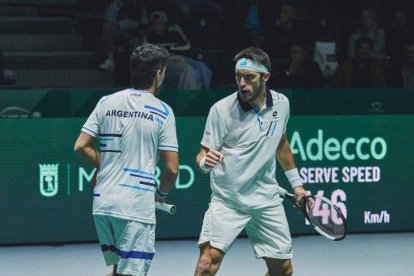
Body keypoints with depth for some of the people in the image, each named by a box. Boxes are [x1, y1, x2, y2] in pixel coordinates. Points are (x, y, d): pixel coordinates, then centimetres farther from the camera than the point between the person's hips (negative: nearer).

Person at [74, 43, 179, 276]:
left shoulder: (107, 103, 7)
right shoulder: (162, 112, -5)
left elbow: (81, 146, 5)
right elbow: (171, 168, -6)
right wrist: (161, 193, 14)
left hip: (102, 204, 5)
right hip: (136, 208, -5)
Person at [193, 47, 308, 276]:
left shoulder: (281, 104, 0)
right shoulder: (222, 110, -13)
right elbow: (202, 158, -12)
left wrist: (296, 183, 24)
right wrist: (204, 162, -35)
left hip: (267, 200, 4)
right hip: (227, 200, -4)